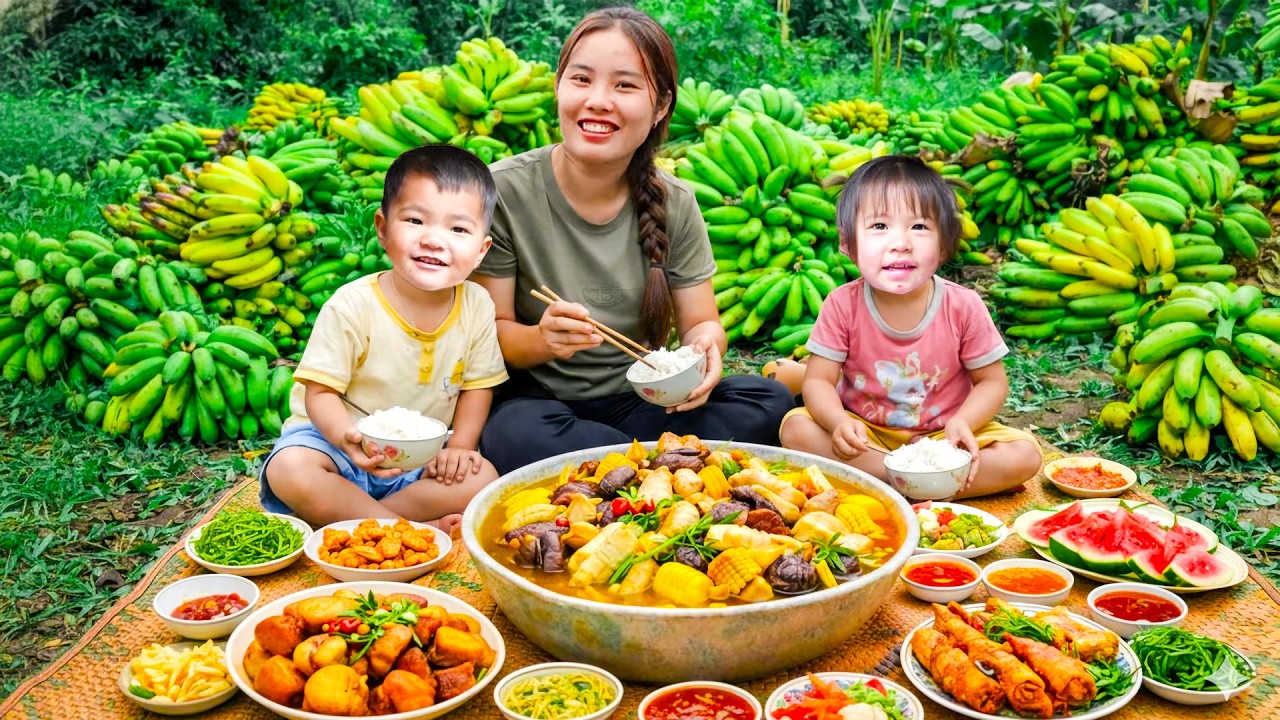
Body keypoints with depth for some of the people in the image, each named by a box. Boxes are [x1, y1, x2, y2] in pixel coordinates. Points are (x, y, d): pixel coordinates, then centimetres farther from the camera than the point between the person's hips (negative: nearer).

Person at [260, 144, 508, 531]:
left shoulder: (477, 306, -8)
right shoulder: (352, 306, -19)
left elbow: (479, 385, 4)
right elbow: (320, 392, -16)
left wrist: (460, 447, -11)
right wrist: (348, 438, -37)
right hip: (338, 436, -3)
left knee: (482, 478, -21)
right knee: (289, 471, -32)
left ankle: (341, 514, -18)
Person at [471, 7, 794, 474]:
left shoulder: (674, 205, -2)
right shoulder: (505, 191, -11)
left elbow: (700, 321, 3)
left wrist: (707, 343, -22)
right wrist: (542, 340, -31)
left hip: (637, 404, 3)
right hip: (537, 398, -3)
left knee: (769, 401, -19)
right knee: (515, 434, -38)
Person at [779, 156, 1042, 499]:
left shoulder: (963, 306, -14)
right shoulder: (843, 305, -14)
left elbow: (992, 381, -4)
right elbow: (818, 381, -11)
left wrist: (963, 422, -25)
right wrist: (839, 422, -33)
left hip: (942, 436, 0)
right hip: (865, 433, 0)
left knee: (1024, 455, -22)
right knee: (796, 428, -25)